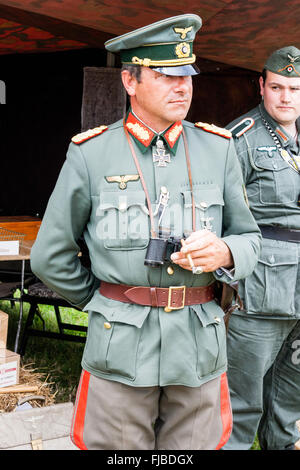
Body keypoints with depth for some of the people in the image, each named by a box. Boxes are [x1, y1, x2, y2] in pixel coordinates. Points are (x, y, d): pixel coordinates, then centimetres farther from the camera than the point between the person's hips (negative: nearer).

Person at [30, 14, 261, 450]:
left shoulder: (218, 149, 4)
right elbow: (51, 257, 4)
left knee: (194, 445, 13)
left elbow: (249, 238, 10)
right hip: (120, 350, -2)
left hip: (200, 347, 2)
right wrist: (103, 302, 9)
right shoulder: (90, 154, -2)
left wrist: (224, 253, -12)